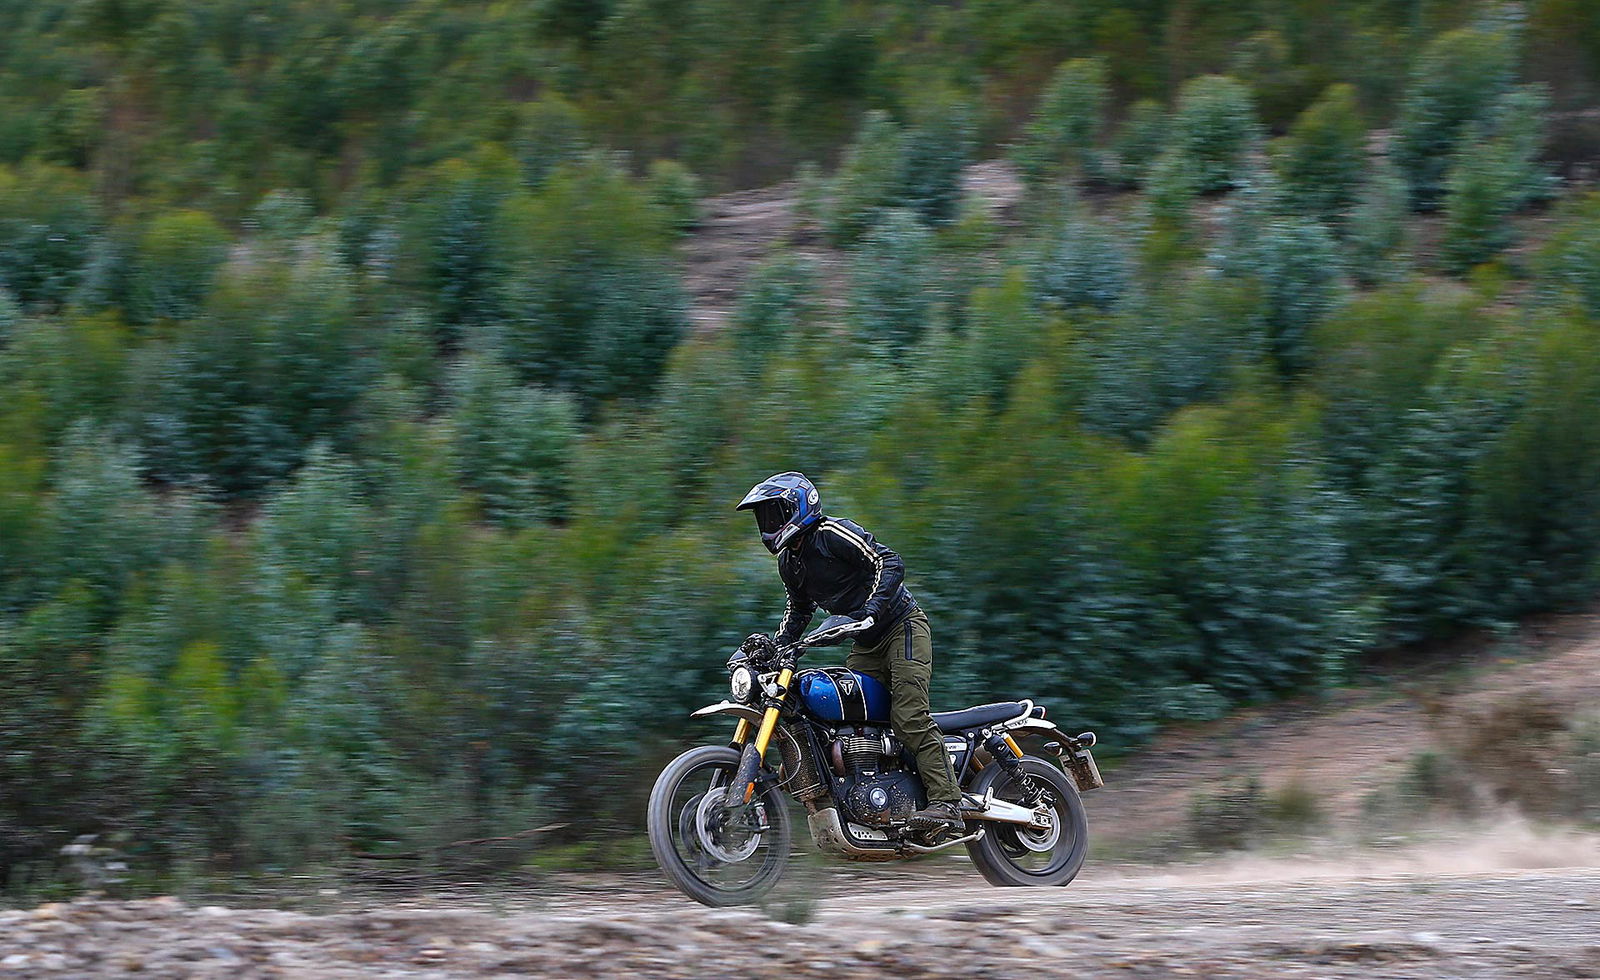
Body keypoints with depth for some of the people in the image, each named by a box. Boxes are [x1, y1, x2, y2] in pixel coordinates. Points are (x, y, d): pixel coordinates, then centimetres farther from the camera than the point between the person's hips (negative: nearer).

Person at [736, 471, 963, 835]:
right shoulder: (789, 560, 12)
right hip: (867, 644, 9)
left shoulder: (832, 534, -15)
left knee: (908, 715, -22)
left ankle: (946, 802, -29)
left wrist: (868, 611, -35)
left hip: (902, 627, -9)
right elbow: (799, 608, 28)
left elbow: (890, 563, -24)